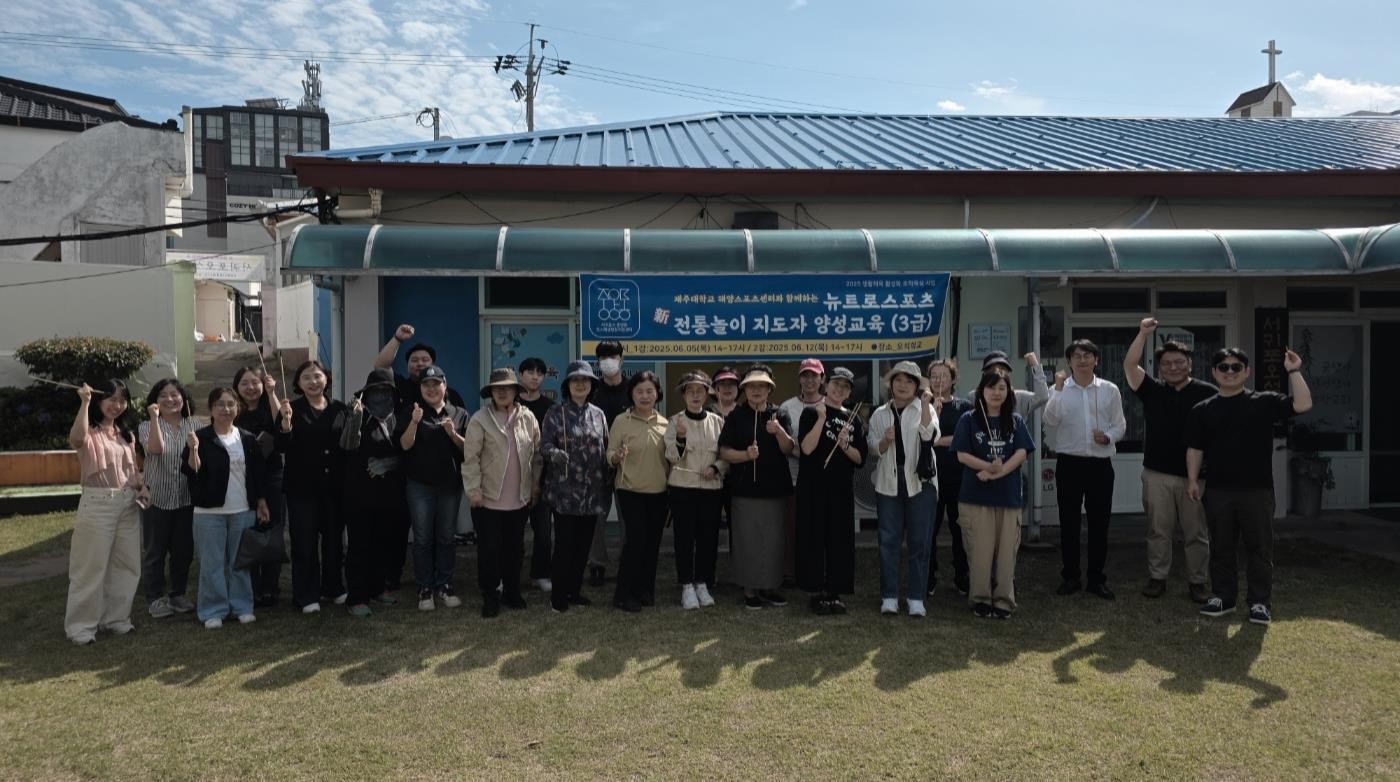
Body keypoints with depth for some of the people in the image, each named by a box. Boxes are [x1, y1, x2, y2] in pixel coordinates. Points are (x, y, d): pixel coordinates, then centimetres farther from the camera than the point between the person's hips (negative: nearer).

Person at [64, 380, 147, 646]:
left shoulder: (126, 434, 15)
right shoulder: (90, 432, -7)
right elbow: (76, 439, -33)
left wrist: (142, 486, 2)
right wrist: (85, 402, -31)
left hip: (128, 504, 7)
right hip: (97, 504, -7)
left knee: (126, 564, 12)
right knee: (92, 566, -2)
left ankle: (116, 618, 24)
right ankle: (81, 625, 8)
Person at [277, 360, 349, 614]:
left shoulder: (340, 409, 6)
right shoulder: (294, 410, -2)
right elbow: (282, 447, -9)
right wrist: (286, 422, -24)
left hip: (334, 486, 3)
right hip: (302, 487, -3)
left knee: (334, 538, 12)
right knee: (305, 542, 2)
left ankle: (333, 588, 26)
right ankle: (306, 596, 10)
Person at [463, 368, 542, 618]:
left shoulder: (528, 418, 1)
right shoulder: (480, 419, -9)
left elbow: (536, 454, 7)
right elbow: (470, 457, -9)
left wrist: (535, 485, 8)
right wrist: (473, 489, -12)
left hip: (520, 498, 3)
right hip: (488, 498, -3)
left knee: (515, 547, 14)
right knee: (489, 549, 3)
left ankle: (512, 591, 30)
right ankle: (490, 596, 18)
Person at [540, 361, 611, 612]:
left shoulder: (598, 415, 10)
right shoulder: (555, 413, -1)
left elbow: (605, 449, 14)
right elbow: (544, 443, -8)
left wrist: (607, 483, 10)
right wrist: (556, 454, -29)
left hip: (592, 491, 4)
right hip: (565, 490, -4)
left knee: (584, 544, 10)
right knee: (564, 543, -4)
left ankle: (575, 591, 23)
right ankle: (558, 596, 9)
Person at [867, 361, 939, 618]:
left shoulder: (924, 409, 3)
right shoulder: (880, 414, 11)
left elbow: (930, 436, -16)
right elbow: (875, 449, 10)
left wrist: (926, 403, -22)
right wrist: (886, 440, -10)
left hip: (920, 482, -2)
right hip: (888, 484, 2)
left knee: (919, 542, 1)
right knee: (888, 541, 3)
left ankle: (916, 598, 9)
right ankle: (889, 597, 11)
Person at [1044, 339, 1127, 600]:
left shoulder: (1110, 390, 4)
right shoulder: (1060, 390, 1)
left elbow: (1120, 425, 8)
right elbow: (1051, 421, -14)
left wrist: (1108, 436, -12)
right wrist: (1058, 389, -19)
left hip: (1100, 463, 1)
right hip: (1069, 463, -1)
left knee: (1099, 522, 6)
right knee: (1069, 522, 6)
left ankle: (1096, 579, 18)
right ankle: (1070, 577, 18)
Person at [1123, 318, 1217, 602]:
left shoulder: (1208, 393, 0)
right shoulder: (1152, 390, 5)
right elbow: (1129, 365, -6)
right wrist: (1143, 334, -13)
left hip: (1195, 474, -1)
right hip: (1157, 473, 2)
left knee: (1196, 533, 7)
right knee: (1158, 531, 9)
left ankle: (1197, 582, 18)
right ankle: (1157, 578, 18)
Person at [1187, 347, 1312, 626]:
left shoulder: (1264, 402, 1)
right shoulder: (1202, 410, 6)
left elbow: (1303, 405, -12)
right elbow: (1195, 448, 8)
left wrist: (1294, 372, -15)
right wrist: (1192, 479, 2)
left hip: (1257, 490, -2)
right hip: (1218, 491, 2)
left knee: (1259, 548, 4)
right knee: (1221, 548, 10)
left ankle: (1260, 602, 13)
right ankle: (1223, 597, 22)